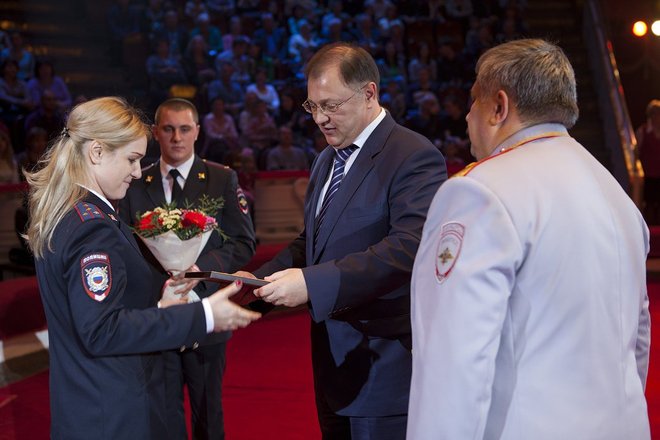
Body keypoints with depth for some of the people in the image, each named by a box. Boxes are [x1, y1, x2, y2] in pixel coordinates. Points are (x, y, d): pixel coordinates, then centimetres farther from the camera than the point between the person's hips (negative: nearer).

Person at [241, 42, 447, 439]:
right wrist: (262, 279, 1)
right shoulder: (327, 160, 15)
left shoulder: (414, 157, -14)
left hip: (385, 363, -8)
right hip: (334, 360, 8)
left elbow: (409, 247, -27)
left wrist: (312, 283, -32)